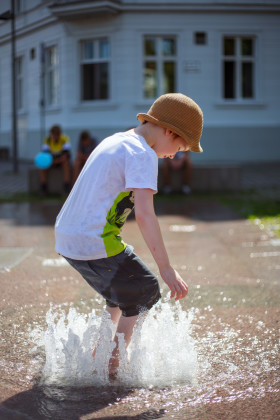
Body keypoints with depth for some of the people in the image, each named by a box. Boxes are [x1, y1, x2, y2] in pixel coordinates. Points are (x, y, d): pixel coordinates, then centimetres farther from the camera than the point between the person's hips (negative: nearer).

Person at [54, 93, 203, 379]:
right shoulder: (143, 154, -12)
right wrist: (166, 269, -21)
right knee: (146, 293, 7)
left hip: (66, 237, 9)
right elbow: (144, 214, -22)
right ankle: (111, 366, 7)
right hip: (95, 242, -9)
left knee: (123, 295, 24)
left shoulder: (115, 141, 18)